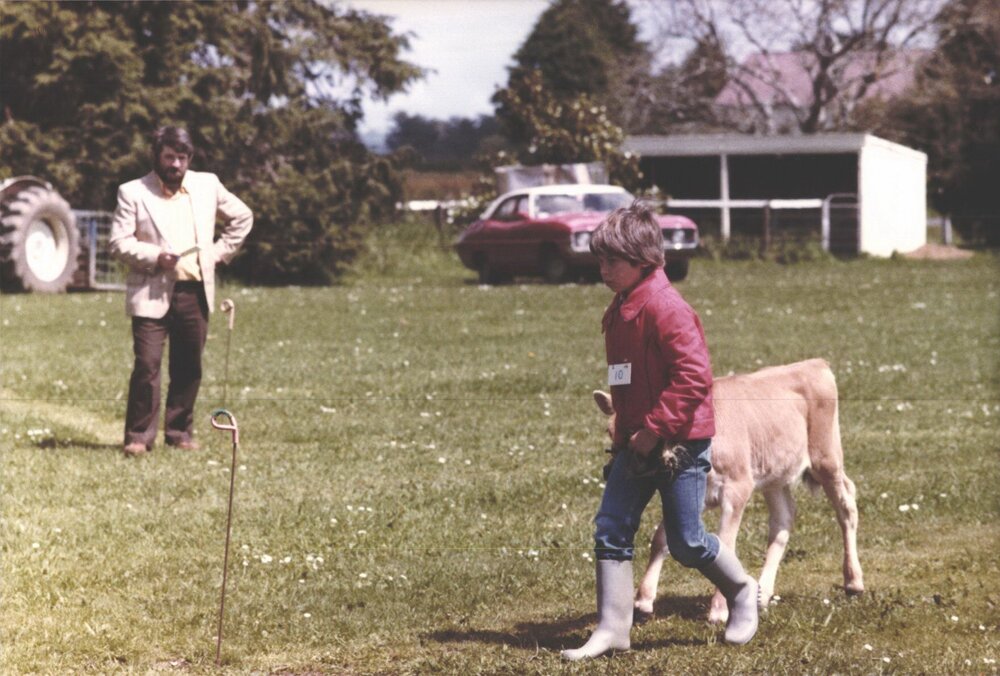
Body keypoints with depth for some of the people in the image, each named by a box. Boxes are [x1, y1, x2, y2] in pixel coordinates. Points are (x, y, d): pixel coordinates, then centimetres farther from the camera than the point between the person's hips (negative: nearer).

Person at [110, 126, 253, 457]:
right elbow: (118, 242, -4)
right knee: (147, 365, -10)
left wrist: (219, 253, 10)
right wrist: (154, 256, -18)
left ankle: (180, 431, 18)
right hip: (152, 293, -3)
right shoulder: (133, 192, -1)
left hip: (195, 292, 3)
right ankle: (139, 436, -2)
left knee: (189, 367, 7)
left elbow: (242, 217, 21)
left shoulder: (207, 185, 9)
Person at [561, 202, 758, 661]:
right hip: (637, 441, 9)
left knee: (686, 541, 0)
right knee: (610, 529, 1)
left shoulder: (665, 308, -18)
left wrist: (655, 429, -22)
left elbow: (694, 376, -23)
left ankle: (742, 593, 26)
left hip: (679, 442, -9)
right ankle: (612, 628, 4)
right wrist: (627, 430, 14)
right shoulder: (620, 309, 11)